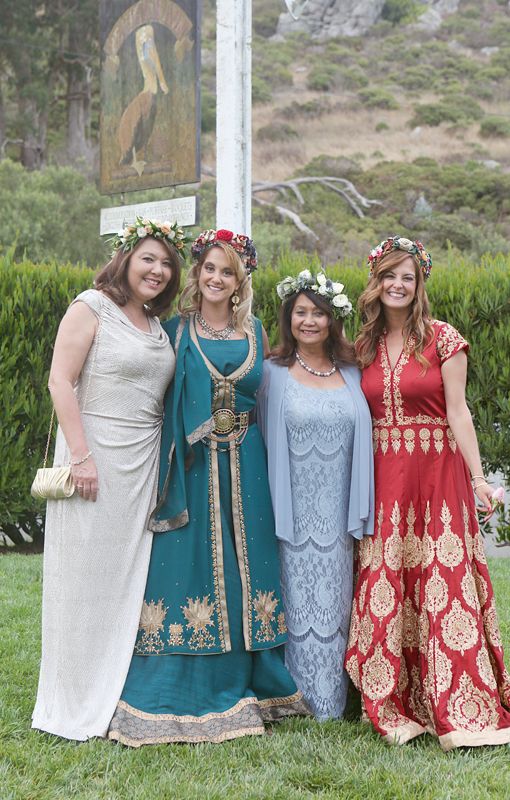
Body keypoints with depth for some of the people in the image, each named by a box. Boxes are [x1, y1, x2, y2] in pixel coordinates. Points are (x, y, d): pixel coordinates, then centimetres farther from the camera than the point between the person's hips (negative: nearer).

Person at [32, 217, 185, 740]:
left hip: (144, 462, 7)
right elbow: (60, 380, -12)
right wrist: (81, 455, -18)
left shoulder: (156, 324, 15)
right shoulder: (92, 307, -6)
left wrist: (162, 466, 13)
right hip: (96, 456, -7)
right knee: (87, 576, 0)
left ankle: (121, 694, 20)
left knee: (131, 577, 9)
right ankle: (77, 705, 11)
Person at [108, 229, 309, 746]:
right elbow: (159, 399, 2)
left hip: (245, 467, 3)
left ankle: (241, 688, 17)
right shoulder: (176, 331, 4)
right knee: (186, 564, -4)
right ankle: (176, 696, 5)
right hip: (191, 464, -3)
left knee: (243, 565, 6)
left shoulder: (254, 333, 11)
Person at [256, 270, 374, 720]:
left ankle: (330, 700, 18)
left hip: (337, 514, 3)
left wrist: (361, 513, 6)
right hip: (295, 512, -3)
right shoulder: (274, 374, 1)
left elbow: (363, 443, 12)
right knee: (297, 600, 2)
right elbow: (267, 440, 1)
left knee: (333, 601, 8)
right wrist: (274, 510, -5)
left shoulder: (351, 374, 9)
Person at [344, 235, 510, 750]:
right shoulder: (364, 346, 11)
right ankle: (398, 707, 12)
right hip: (382, 479, 4)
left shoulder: (442, 339, -1)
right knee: (385, 589, 2)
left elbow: (457, 412, -3)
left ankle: (458, 710, 3)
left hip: (437, 473, -4)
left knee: (443, 585, -5)